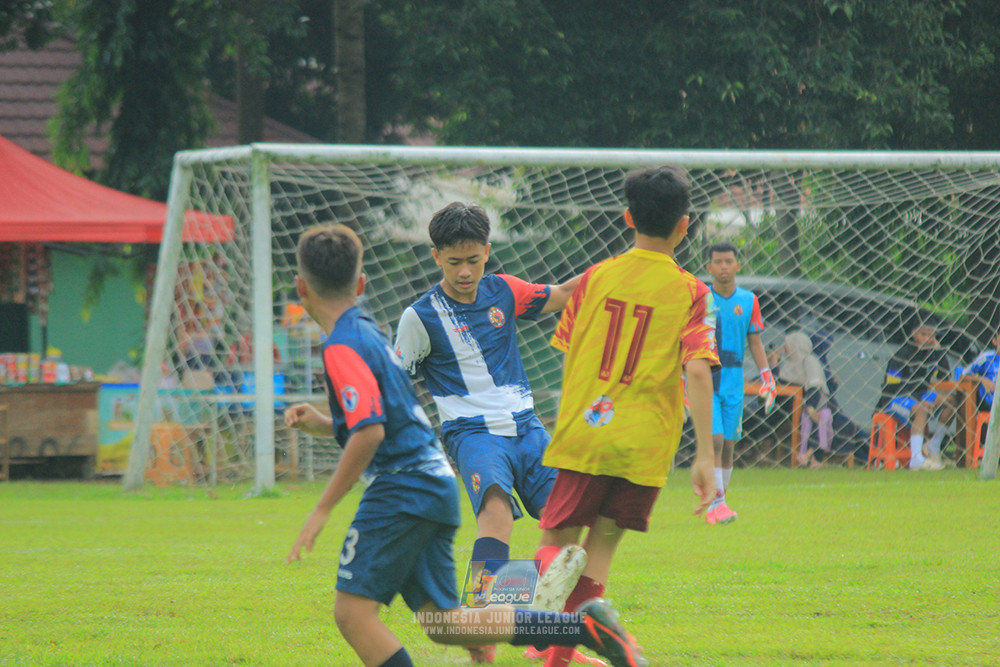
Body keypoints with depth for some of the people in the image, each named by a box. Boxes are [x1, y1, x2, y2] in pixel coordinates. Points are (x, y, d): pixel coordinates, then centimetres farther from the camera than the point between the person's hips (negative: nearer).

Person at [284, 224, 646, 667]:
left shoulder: (341, 348, -12)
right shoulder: (368, 332, 18)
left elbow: (369, 433, -22)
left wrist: (322, 510, -18)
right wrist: (322, 424, 16)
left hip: (400, 489, -9)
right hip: (435, 486, 9)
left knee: (353, 610, -10)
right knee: (442, 623, 9)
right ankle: (586, 626, 5)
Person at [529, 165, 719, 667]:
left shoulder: (597, 277, 5)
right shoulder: (689, 291, -2)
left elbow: (567, 356, 10)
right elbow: (697, 370, -12)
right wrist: (704, 456, -13)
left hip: (581, 433, 1)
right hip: (644, 445, -1)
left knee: (556, 540, 8)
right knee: (602, 544, 11)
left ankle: (557, 569, -30)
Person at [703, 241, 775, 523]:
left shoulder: (748, 301, 7)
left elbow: (755, 343, 13)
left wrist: (768, 379, 5)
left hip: (734, 381, 3)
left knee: (728, 445, 4)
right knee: (714, 439, -16)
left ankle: (715, 508, 13)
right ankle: (716, 503, -17)